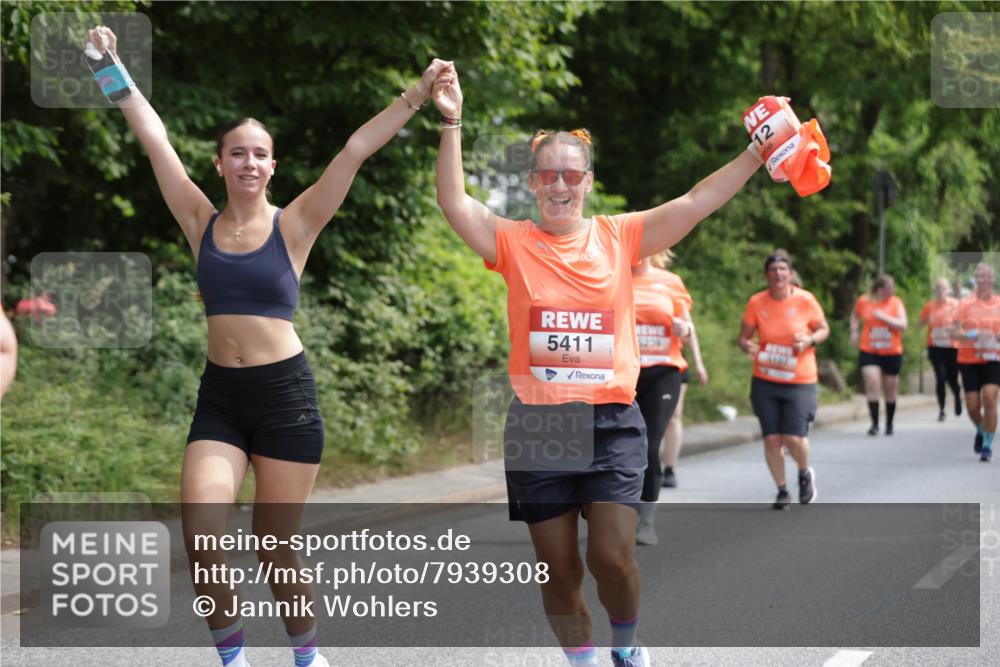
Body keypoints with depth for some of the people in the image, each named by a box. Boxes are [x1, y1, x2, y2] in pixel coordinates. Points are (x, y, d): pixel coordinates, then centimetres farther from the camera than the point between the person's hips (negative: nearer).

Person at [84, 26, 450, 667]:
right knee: (200, 535, -14)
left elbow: (355, 151, -8)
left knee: (275, 547, 3)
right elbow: (155, 138, 4)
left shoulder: (293, 225, -2)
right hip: (219, 397, 2)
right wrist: (112, 66, 5)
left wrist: (417, 95, -12)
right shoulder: (202, 223, 4)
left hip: (286, 395, -2)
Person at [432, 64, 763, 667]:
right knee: (559, 568, 6)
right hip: (537, 423, 1)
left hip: (612, 420, 0)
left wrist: (760, 152, -10)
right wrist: (452, 124, -19)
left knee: (612, 555, -8)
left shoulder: (620, 237, 4)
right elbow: (455, 202, -9)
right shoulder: (514, 243, 3)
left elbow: (697, 202, -2)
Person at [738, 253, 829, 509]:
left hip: (800, 381, -2)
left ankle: (805, 473, 24)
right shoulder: (756, 303, -4)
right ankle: (782, 491, 18)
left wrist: (809, 339, -15)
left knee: (794, 438, -9)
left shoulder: (805, 300, -6)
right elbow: (744, 336, 4)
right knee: (771, 438, 0)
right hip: (765, 381, 2)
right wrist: (747, 346, -19)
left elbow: (824, 329, 6)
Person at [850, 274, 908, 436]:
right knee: (871, 383, -18)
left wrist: (883, 317, -18)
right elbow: (855, 316, 21)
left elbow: (902, 325, -11)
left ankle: (889, 424, 27)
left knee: (889, 389, 9)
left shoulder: (895, 302, -3)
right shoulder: (863, 301, 0)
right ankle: (875, 424, -14)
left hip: (892, 352, 0)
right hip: (868, 351, 0)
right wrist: (854, 332, 8)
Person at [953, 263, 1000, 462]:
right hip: (969, 361, 0)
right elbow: (955, 332, -6)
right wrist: (975, 335, -22)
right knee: (973, 406, 0)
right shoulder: (966, 304, 0)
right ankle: (981, 431, 34)